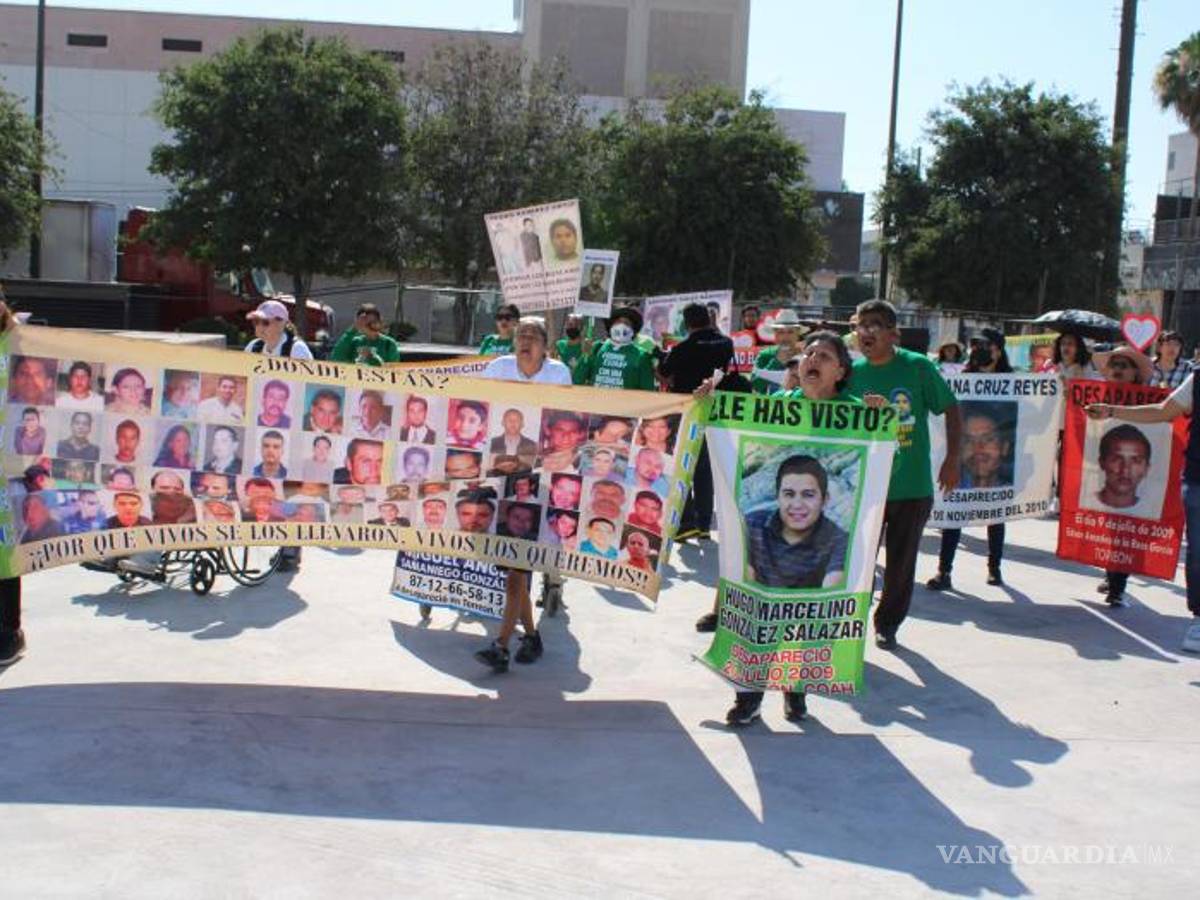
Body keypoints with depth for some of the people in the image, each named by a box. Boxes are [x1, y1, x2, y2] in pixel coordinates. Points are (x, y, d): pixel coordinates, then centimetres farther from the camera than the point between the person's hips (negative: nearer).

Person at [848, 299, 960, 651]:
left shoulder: (918, 367, -6)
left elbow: (951, 410, 1)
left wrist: (952, 461, -3)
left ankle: (888, 624, 28)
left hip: (913, 486, -1)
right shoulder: (852, 372, -1)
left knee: (901, 562, 10)